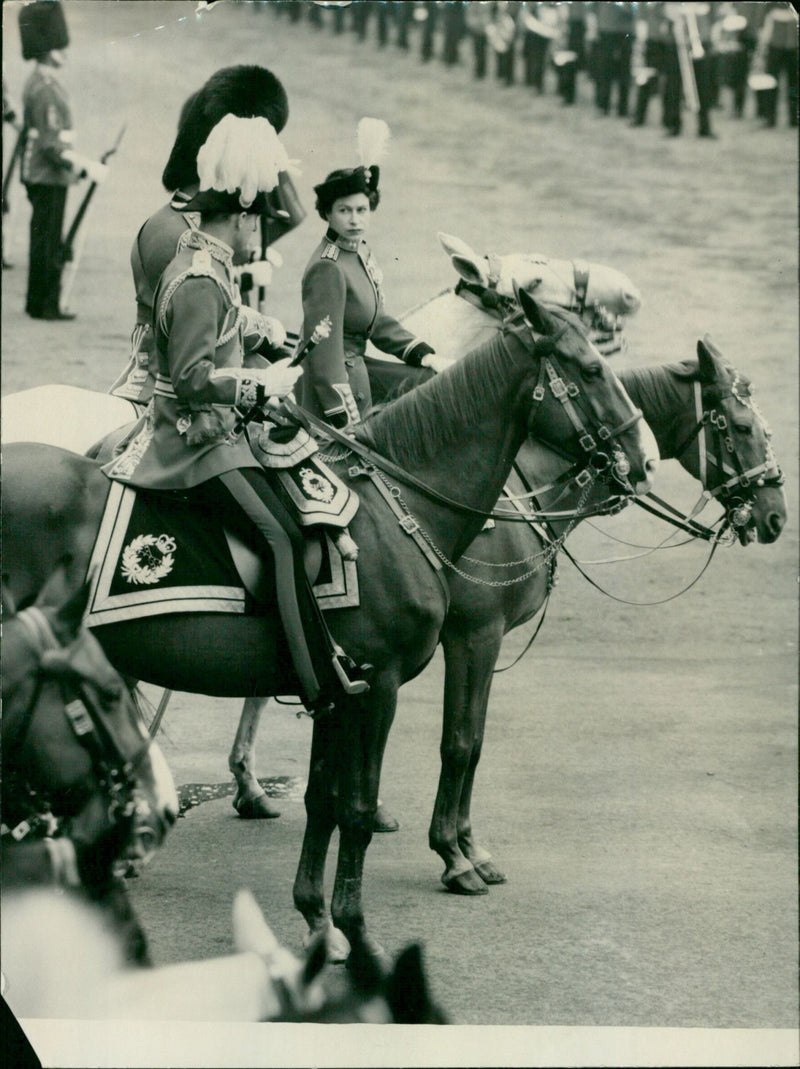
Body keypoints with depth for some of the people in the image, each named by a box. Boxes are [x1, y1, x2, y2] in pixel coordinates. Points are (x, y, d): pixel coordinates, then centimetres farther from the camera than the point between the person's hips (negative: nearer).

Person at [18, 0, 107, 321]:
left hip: (49, 177, 10)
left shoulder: (41, 84, 14)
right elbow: (50, 144, -22)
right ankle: (42, 305, 0)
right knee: (46, 243, -4)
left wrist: (77, 166, 26)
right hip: (46, 179, -10)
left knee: (48, 244, 13)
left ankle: (45, 304, 18)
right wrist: (85, 166, -22)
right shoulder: (44, 89, -18)